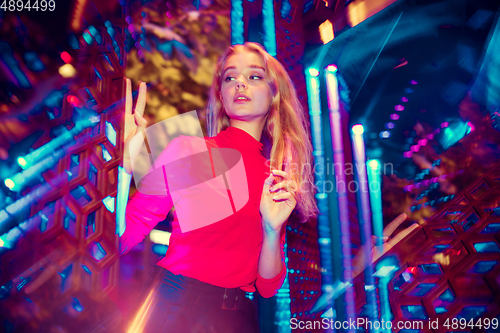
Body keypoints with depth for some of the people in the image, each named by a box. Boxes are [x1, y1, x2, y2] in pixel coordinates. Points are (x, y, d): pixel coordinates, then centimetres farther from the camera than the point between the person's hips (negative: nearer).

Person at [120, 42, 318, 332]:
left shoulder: (278, 181, 3)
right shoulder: (188, 149, -5)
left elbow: (268, 286, 2)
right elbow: (121, 239, -8)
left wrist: (272, 230, -15)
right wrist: (125, 163, -20)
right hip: (173, 306, -2)